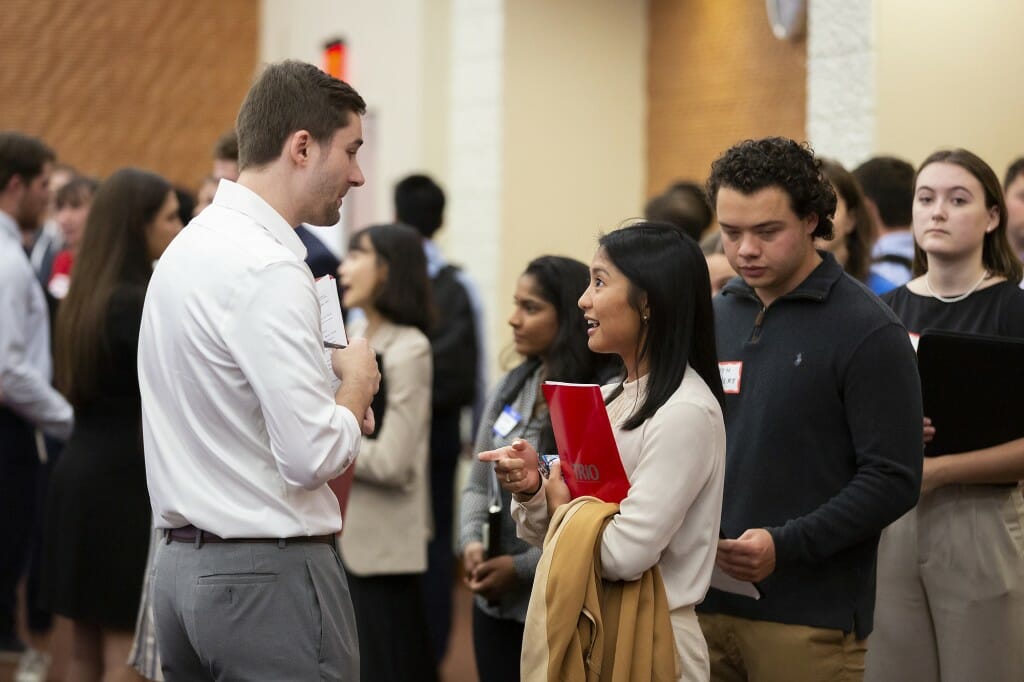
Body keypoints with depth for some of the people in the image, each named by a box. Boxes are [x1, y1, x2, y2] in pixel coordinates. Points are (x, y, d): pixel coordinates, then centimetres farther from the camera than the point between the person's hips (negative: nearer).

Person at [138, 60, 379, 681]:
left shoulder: (191, 245, 12)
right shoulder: (268, 269, -17)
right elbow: (312, 456, -22)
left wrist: (337, 393, 11)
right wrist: (357, 382, -4)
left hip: (181, 561, 9)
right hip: (270, 575, -9)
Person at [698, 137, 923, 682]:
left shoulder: (868, 331, -7)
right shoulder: (714, 317, 11)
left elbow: (893, 481, -12)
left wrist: (785, 545, -20)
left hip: (810, 618, -5)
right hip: (704, 601, 5)